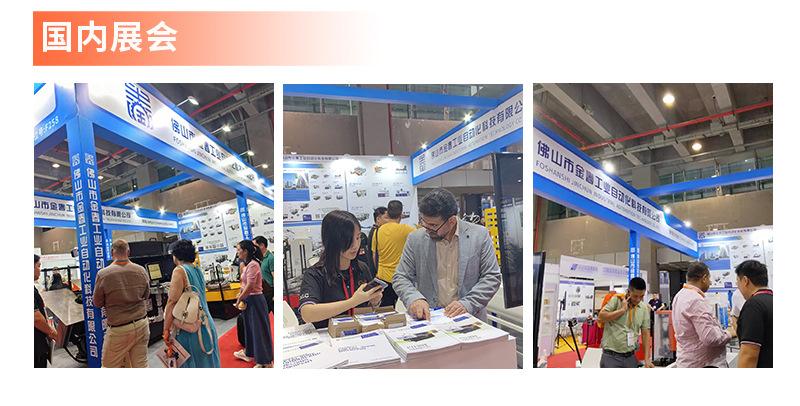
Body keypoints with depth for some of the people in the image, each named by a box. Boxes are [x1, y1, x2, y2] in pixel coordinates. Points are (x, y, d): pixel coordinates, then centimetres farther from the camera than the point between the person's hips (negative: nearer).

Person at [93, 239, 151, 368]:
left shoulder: (103, 274, -13)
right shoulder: (141, 271, -4)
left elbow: (97, 303, 0)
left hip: (119, 329, -3)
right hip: (142, 325, 3)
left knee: (109, 366, 13)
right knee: (141, 365, 10)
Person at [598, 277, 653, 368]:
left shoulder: (644, 308, 6)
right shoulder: (616, 300, -5)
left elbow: (646, 333, 7)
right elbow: (602, 316, -14)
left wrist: (647, 359, 3)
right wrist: (622, 310, -15)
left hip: (631, 357, 4)